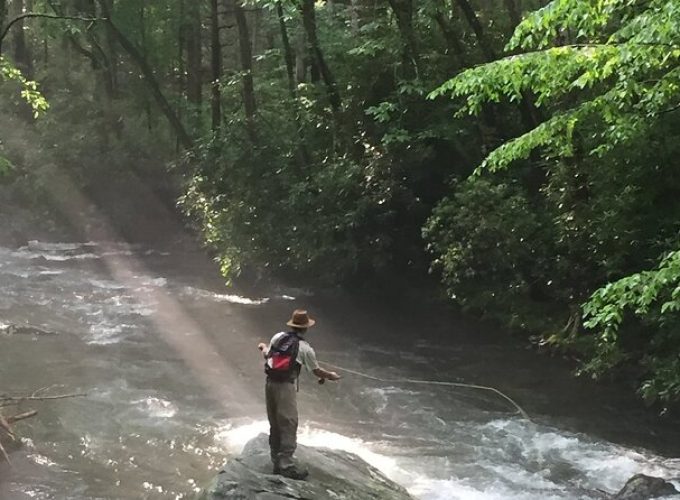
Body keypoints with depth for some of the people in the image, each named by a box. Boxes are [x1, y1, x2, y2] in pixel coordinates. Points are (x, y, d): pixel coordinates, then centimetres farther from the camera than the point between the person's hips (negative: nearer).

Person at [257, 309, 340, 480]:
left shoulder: (278, 337, 5)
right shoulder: (305, 348, -8)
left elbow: (267, 355, 22)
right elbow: (316, 370, 2)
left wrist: (263, 347, 46)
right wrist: (330, 375, 23)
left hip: (270, 384, 6)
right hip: (285, 387, -6)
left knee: (275, 425, 14)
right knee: (288, 425, -2)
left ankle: (277, 462, 22)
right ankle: (286, 464, -4)